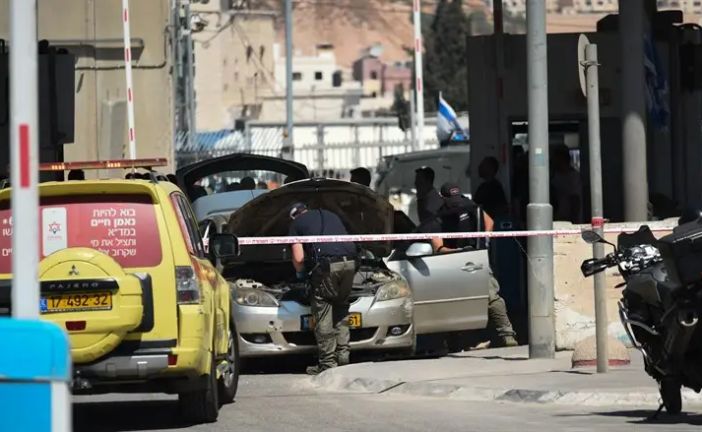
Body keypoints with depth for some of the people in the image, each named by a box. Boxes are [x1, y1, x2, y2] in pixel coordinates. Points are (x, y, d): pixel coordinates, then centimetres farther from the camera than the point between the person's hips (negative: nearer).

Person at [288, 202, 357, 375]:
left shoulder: (297, 224, 14)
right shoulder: (331, 216, 31)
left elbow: (298, 258, 6)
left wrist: (300, 272, 26)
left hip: (326, 265, -5)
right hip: (349, 263, 5)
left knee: (323, 315, 2)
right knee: (341, 309, 21)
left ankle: (328, 363, -1)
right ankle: (343, 354, 15)